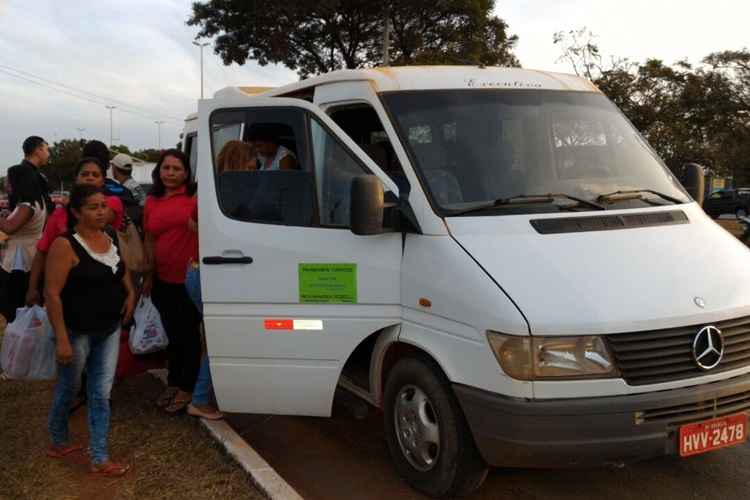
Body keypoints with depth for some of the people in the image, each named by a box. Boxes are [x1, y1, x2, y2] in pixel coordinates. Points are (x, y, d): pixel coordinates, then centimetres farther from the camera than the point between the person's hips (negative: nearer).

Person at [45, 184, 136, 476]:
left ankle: (100, 459, 15)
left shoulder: (111, 239, 4)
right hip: (77, 332, -5)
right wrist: (62, 339, -23)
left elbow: (122, 270, 24)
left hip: (110, 329, 6)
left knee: (101, 394, 8)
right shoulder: (65, 245, -18)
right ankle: (58, 442, 40)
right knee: (68, 389, 15)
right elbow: (52, 294, -20)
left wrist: (130, 293, 4)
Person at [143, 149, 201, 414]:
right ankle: (173, 384, 32)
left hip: (189, 278, -6)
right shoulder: (151, 202, 9)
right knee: (172, 333, 18)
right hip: (163, 279, 6)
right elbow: (149, 241, 13)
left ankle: (187, 389, 17)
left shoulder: (194, 197, -8)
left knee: (189, 334, 5)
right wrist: (148, 275, 10)